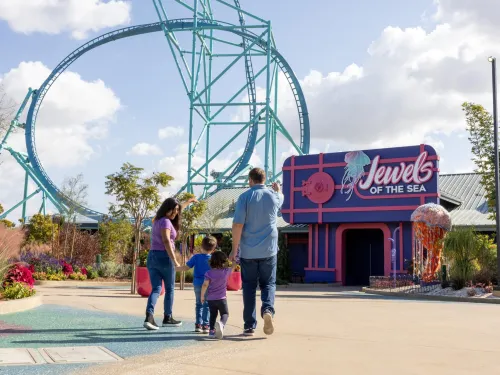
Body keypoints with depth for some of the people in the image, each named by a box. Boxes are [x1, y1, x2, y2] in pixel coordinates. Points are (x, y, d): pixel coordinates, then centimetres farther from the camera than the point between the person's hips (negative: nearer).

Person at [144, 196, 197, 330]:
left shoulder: (158, 220, 17)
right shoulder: (165, 221, -10)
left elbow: (177, 210, 35)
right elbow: (166, 241, -22)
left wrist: (188, 202, 48)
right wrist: (174, 260, -26)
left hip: (152, 256, 8)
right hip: (164, 257, -8)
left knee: (156, 288, 1)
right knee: (169, 289, 9)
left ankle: (149, 316, -17)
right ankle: (167, 318, 18)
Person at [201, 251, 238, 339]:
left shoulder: (209, 273, -4)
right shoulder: (226, 271, -5)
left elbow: (205, 285, -8)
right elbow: (233, 267, 16)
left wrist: (202, 296, 2)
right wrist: (234, 261, 35)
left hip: (210, 298, 2)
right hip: (221, 298, -2)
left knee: (213, 315, 17)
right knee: (225, 314, 5)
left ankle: (212, 330, 13)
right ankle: (221, 323, -25)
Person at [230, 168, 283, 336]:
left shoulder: (245, 197, -6)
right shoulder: (273, 195, 3)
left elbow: (237, 224, -11)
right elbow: (281, 198, 30)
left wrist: (234, 249, -5)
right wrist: (278, 189, 52)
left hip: (248, 251, -1)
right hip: (269, 250, 1)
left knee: (249, 287, 8)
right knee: (268, 284, 12)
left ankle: (249, 326, 10)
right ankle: (268, 310, -16)